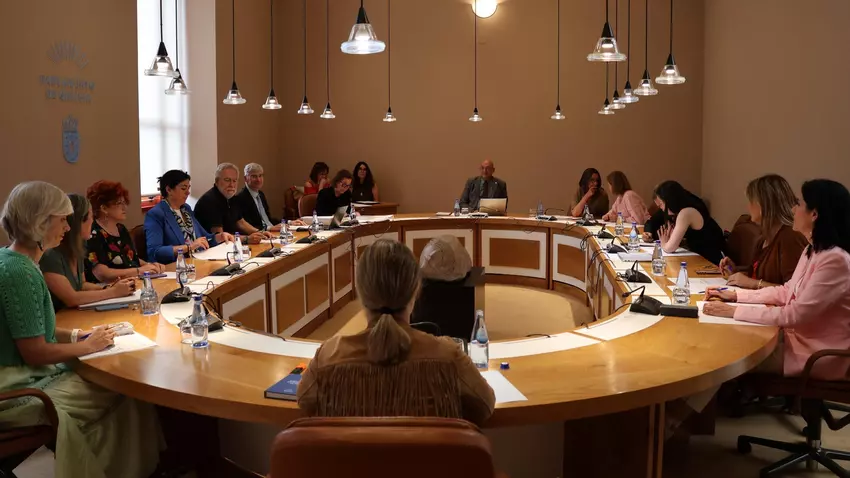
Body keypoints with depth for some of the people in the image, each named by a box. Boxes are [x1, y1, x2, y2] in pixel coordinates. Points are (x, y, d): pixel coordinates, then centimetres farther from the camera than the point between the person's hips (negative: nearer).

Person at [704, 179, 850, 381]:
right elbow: (786, 292, 14)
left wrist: (735, 311, -25)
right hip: (797, 337, 8)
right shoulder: (813, 251, 6)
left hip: (818, 356, -8)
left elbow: (795, 315, -28)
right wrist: (735, 295, 6)